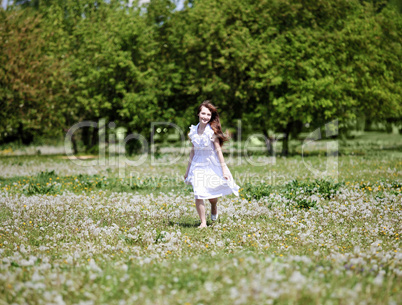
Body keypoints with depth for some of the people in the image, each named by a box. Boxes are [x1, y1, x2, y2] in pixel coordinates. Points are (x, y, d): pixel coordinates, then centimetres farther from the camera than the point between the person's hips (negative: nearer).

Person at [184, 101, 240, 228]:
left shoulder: (212, 131, -13)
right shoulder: (193, 131, -1)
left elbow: (218, 150, -9)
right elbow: (193, 151, 9)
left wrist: (224, 169, -11)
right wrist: (188, 170, 14)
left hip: (212, 165, -2)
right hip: (198, 165, 2)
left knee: (212, 196, 9)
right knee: (198, 195, -9)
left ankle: (214, 206, 45)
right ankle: (203, 222, 2)